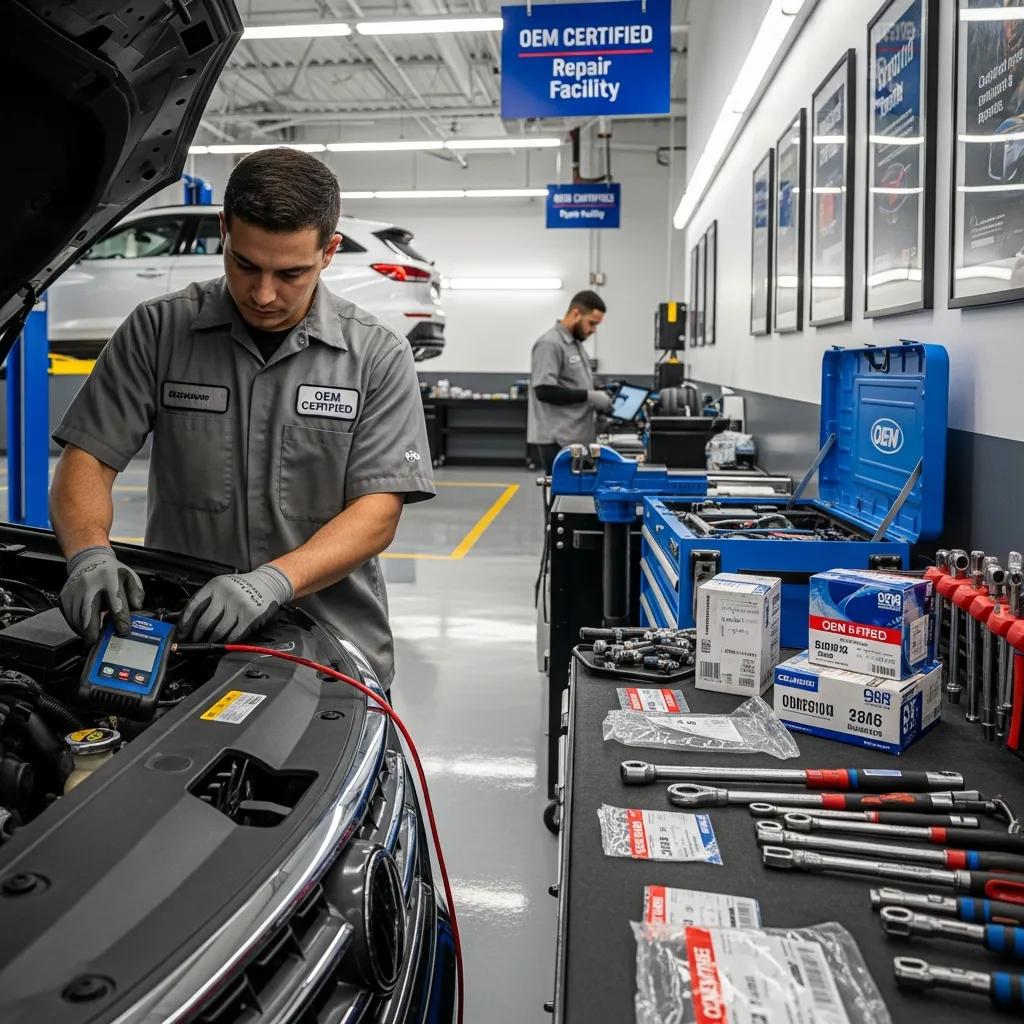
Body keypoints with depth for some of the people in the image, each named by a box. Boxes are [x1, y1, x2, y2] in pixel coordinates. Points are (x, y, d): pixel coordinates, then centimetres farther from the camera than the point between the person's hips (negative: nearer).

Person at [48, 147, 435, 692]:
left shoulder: (378, 357, -1)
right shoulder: (158, 331, 3)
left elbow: (378, 512, -7)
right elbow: (86, 461, 2)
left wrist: (274, 580, -23)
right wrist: (90, 555, -19)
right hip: (182, 647, 1)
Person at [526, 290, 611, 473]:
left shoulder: (575, 344, 17)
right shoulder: (550, 344, -15)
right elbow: (545, 390, -24)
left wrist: (598, 395, 7)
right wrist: (589, 396, -20)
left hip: (576, 438, 10)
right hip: (558, 441, -10)